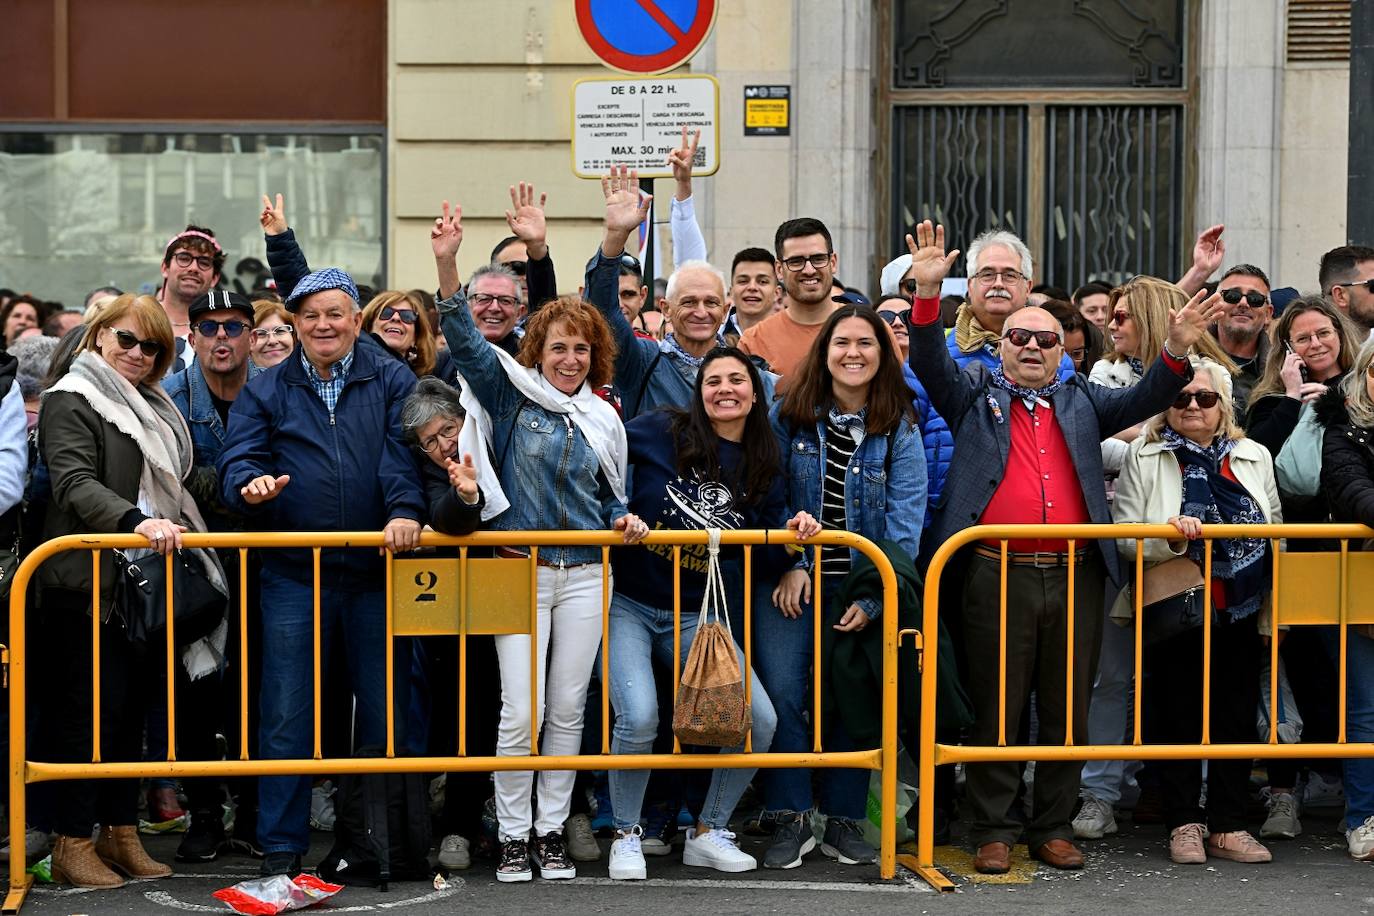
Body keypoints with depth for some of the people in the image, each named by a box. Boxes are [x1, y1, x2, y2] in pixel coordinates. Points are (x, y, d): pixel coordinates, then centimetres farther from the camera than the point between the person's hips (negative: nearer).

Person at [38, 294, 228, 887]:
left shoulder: (151, 407, 19)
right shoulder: (71, 400, -6)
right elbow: (75, 484, -20)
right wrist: (137, 521, -34)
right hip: (86, 583, -8)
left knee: (129, 705, 11)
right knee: (90, 707, -6)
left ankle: (120, 833, 18)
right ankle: (72, 844, 1)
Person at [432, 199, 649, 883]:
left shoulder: (603, 419, 12)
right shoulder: (511, 393, 1)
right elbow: (464, 339, -13)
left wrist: (624, 521, -1)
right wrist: (447, 265, -25)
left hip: (585, 575, 3)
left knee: (568, 709, 7)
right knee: (521, 712, -5)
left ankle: (552, 831, 18)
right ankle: (513, 836, 9)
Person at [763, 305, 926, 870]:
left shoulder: (899, 429, -2)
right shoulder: (788, 417, 0)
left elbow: (906, 519, -8)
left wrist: (873, 596, -14)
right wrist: (789, 565, -11)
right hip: (794, 581, 0)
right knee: (782, 694, -11)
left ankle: (843, 821, 18)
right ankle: (790, 820, 0)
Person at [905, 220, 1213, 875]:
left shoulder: (1080, 401, 18)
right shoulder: (975, 393, 11)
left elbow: (1141, 401, 7)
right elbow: (930, 362, -4)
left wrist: (1175, 352, -12)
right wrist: (928, 292, -20)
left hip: (1075, 576, 3)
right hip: (998, 575, -3)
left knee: (1067, 710, 7)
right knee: (997, 709, 1)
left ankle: (1053, 828, 17)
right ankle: (993, 832, 9)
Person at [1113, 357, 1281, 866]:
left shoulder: (1254, 457, 11)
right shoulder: (1144, 456, 1)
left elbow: (1276, 534, 16)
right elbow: (1124, 538, -5)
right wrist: (1168, 538, -23)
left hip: (1241, 611, 3)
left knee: (1237, 716, 5)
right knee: (1177, 714, 2)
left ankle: (1228, 825, 13)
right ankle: (1184, 823, 12)